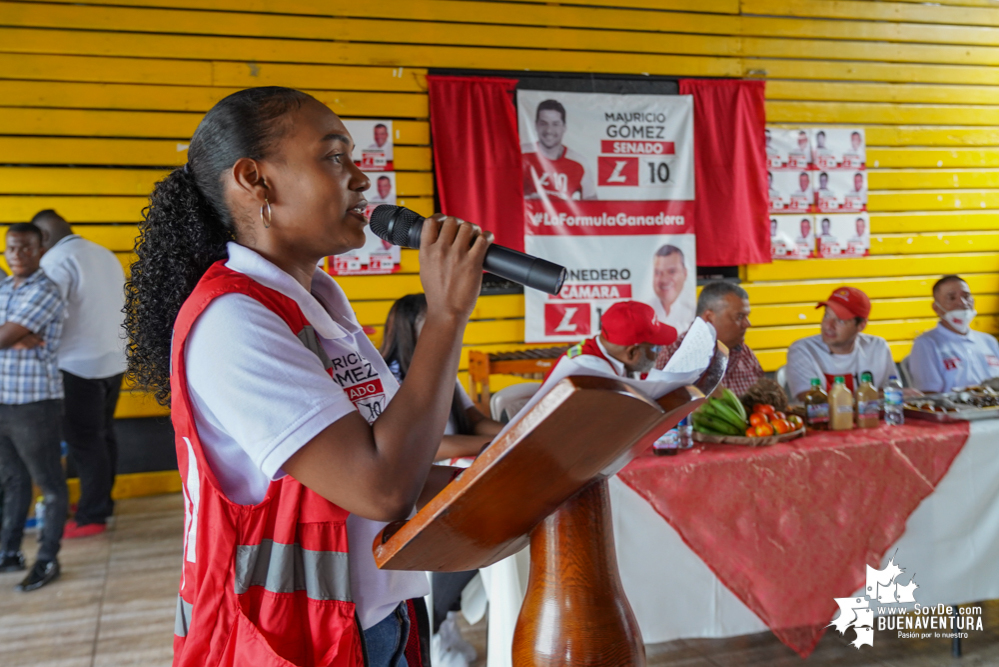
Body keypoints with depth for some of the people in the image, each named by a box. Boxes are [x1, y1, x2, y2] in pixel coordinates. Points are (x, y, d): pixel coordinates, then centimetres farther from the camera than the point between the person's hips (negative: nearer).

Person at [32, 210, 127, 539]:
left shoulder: (57, 260, -13)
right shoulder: (105, 254, 12)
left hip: (80, 366, -8)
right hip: (114, 360, 8)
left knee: (84, 441, 1)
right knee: (103, 434, 16)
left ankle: (91, 517, 8)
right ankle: (102, 501, 27)